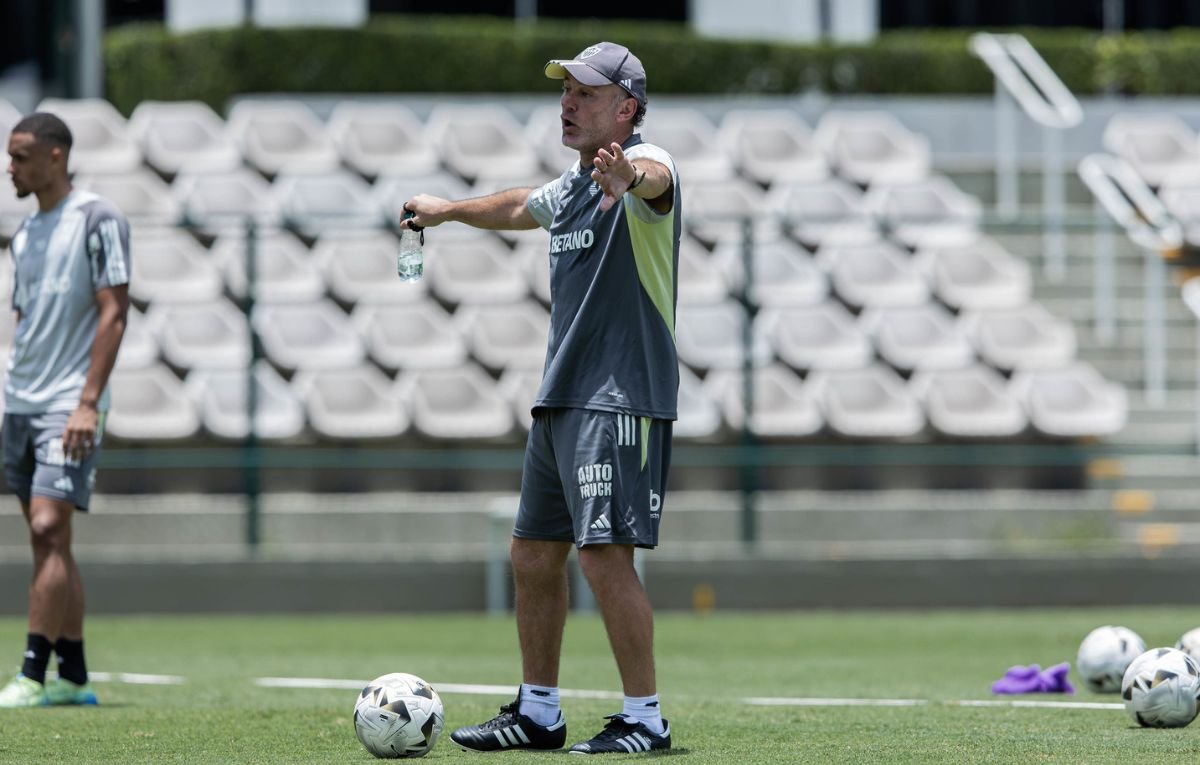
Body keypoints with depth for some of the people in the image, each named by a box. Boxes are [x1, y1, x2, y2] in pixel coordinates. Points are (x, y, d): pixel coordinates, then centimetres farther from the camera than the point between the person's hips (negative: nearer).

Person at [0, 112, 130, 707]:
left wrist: (87, 402, -19)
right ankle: (73, 676, 11)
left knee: (49, 529, -15)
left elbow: (112, 313, -12)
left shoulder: (97, 220, -7)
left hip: (68, 407, -8)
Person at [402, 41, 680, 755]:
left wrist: (627, 175, -61)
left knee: (605, 555, -15)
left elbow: (653, 179, -37)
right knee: (534, 555, 12)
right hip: (560, 399, 9)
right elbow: (519, 207, 39)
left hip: (622, 400, -9)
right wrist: (449, 209, 55)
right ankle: (538, 713, 22)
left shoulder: (646, 162, -11)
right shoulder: (571, 184, 16)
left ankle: (646, 718, -8)